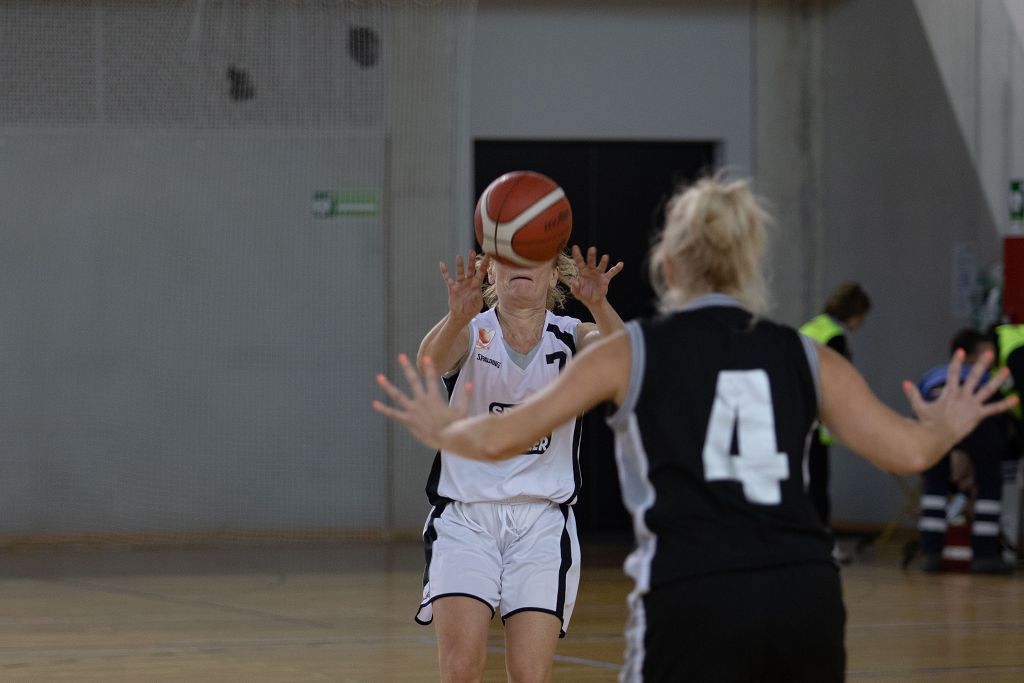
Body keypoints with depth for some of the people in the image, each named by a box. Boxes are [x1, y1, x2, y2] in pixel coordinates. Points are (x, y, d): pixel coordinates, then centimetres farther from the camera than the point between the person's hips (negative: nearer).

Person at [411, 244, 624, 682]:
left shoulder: (572, 339, 0)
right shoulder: (471, 334, -4)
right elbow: (430, 360, -27)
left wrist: (598, 306, -45)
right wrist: (458, 317, -50)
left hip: (542, 524, 1)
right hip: (466, 518, -1)